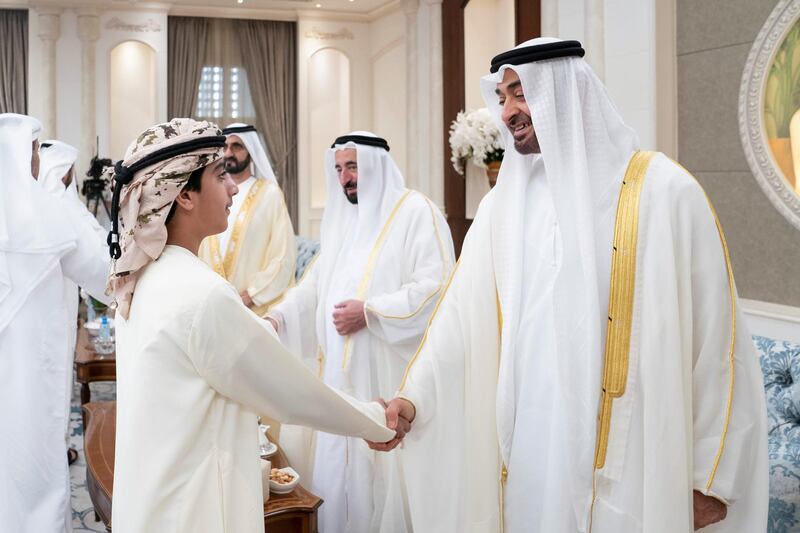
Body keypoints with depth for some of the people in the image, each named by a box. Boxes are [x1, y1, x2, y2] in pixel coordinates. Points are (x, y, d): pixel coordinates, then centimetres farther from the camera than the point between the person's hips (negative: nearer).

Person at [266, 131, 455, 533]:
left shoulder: (416, 212, -7)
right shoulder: (340, 218, 16)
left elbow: (436, 286, -17)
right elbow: (314, 286, 15)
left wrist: (370, 313, -18)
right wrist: (276, 317, -1)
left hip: (389, 375, -7)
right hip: (342, 373, 7)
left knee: (384, 468, 0)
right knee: (338, 467, 12)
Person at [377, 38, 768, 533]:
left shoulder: (665, 191, -7)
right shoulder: (503, 203, 7)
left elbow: (716, 341, -6)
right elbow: (462, 316, 2)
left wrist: (712, 476, -4)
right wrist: (415, 397, -14)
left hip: (631, 463, -4)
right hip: (531, 456, 4)